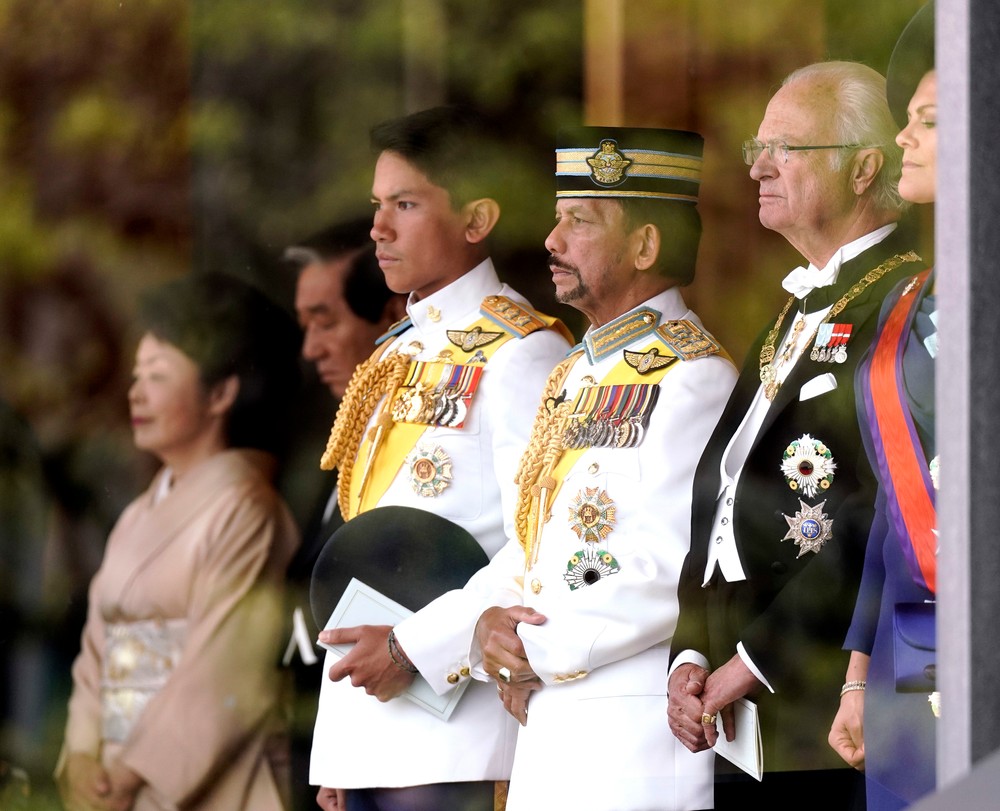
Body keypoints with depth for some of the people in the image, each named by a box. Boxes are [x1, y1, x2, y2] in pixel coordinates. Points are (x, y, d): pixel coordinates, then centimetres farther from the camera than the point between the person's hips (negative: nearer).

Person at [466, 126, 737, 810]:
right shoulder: (574, 376, 17)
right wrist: (491, 624, -2)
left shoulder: (694, 376, -12)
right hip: (549, 726, 8)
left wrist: (538, 648, -13)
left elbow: (675, 575, -19)